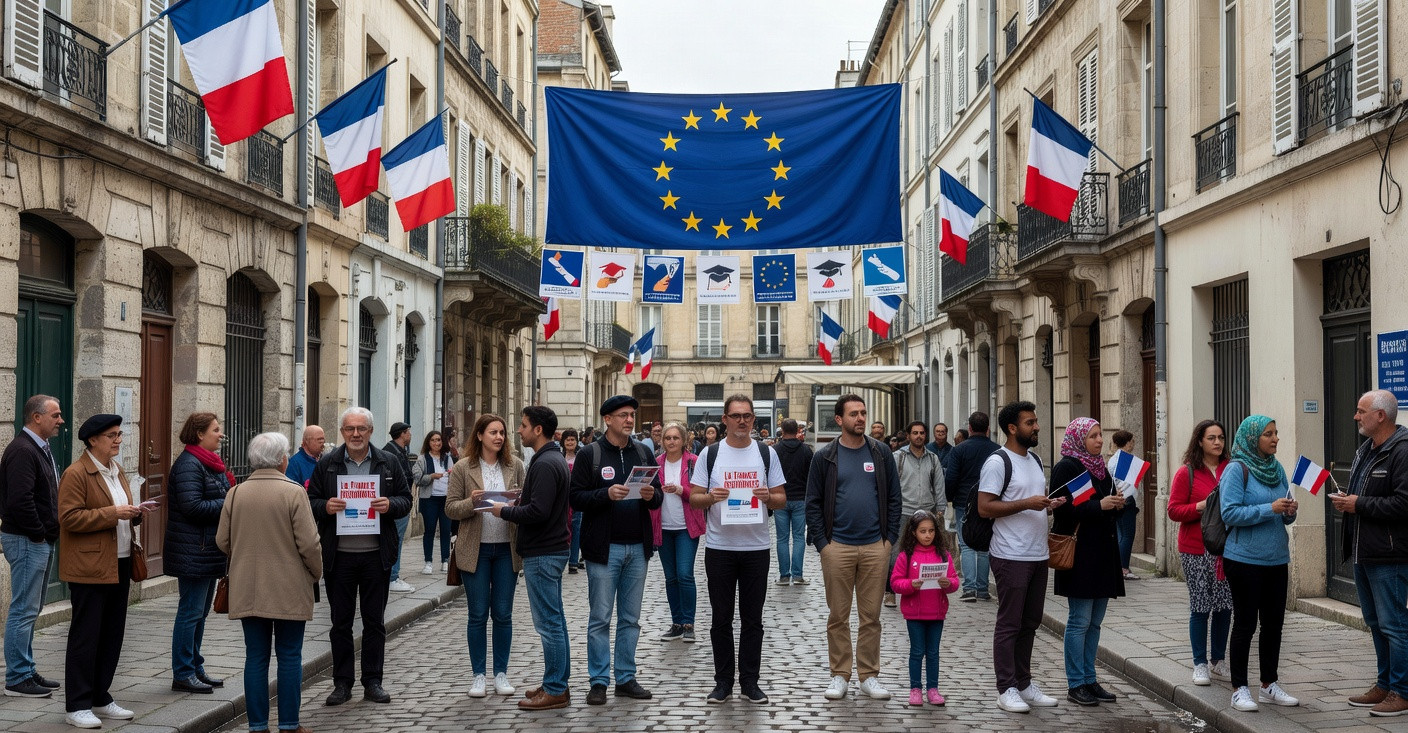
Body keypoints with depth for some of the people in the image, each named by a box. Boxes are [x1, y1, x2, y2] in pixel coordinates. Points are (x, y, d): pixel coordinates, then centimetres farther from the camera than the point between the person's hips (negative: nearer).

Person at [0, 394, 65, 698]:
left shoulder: (40, 448, 15)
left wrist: (48, 532, 12)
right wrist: (38, 533, -17)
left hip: (41, 541, 10)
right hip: (27, 541, -10)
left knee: (30, 610, 16)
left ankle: (26, 671, 24)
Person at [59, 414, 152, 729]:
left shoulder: (117, 471, 16)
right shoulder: (76, 473, -10)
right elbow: (70, 518, -17)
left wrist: (133, 513, 5)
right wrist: (111, 512, -22)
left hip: (119, 565, 8)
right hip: (89, 568, -8)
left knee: (112, 635, 12)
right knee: (86, 637, -4)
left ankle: (101, 699, 22)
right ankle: (77, 707, 4)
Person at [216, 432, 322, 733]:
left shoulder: (236, 493, 1)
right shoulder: (293, 492, -12)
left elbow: (222, 541, 6)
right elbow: (309, 543, -13)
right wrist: (315, 574, 3)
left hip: (247, 591, 4)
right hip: (289, 590, -4)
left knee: (256, 657, 9)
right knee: (289, 657, 6)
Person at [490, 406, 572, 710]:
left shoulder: (545, 464, -18)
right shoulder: (554, 459, 15)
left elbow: (538, 512, -25)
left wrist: (505, 511, -12)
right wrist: (517, 509, 8)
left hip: (542, 554, -11)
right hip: (552, 548, 11)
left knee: (548, 622, -5)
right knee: (555, 620, 14)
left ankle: (555, 690, 0)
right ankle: (558, 682, 22)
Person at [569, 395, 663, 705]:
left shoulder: (643, 453, 9)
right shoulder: (590, 454, -4)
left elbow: (659, 497, 11)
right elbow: (576, 498, -8)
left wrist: (651, 495, -11)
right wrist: (607, 494, -23)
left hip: (638, 547, 4)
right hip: (604, 548, -4)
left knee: (630, 619, 11)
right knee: (600, 619, 2)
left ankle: (626, 678, 19)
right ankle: (599, 681, 10)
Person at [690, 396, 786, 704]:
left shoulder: (767, 453, 5)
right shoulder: (710, 454, 3)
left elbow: (782, 500, 6)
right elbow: (693, 498, 2)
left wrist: (768, 497, -15)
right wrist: (711, 497, -18)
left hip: (756, 547, 1)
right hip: (719, 547, 0)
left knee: (752, 619, 6)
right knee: (721, 618, 7)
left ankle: (750, 682, 15)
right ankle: (723, 681, 16)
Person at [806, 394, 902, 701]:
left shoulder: (881, 453, 5)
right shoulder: (825, 457, 1)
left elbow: (894, 498, 7)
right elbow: (813, 503, 2)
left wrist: (890, 538, 0)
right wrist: (821, 543, -5)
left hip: (875, 547, 1)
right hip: (837, 547, -1)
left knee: (871, 616, 7)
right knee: (838, 616, 6)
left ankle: (869, 675, 16)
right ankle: (839, 675, 15)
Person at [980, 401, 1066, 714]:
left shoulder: (1035, 460, 15)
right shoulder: (998, 462, -11)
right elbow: (985, 507, -17)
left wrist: (1050, 504, 5)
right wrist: (1026, 504, -22)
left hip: (1038, 555, 8)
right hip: (1011, 556, -8)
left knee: (1030, 623, 13)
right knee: (1009, 624, -1)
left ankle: (1024, 683, 22)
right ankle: (1006, 689, 5)